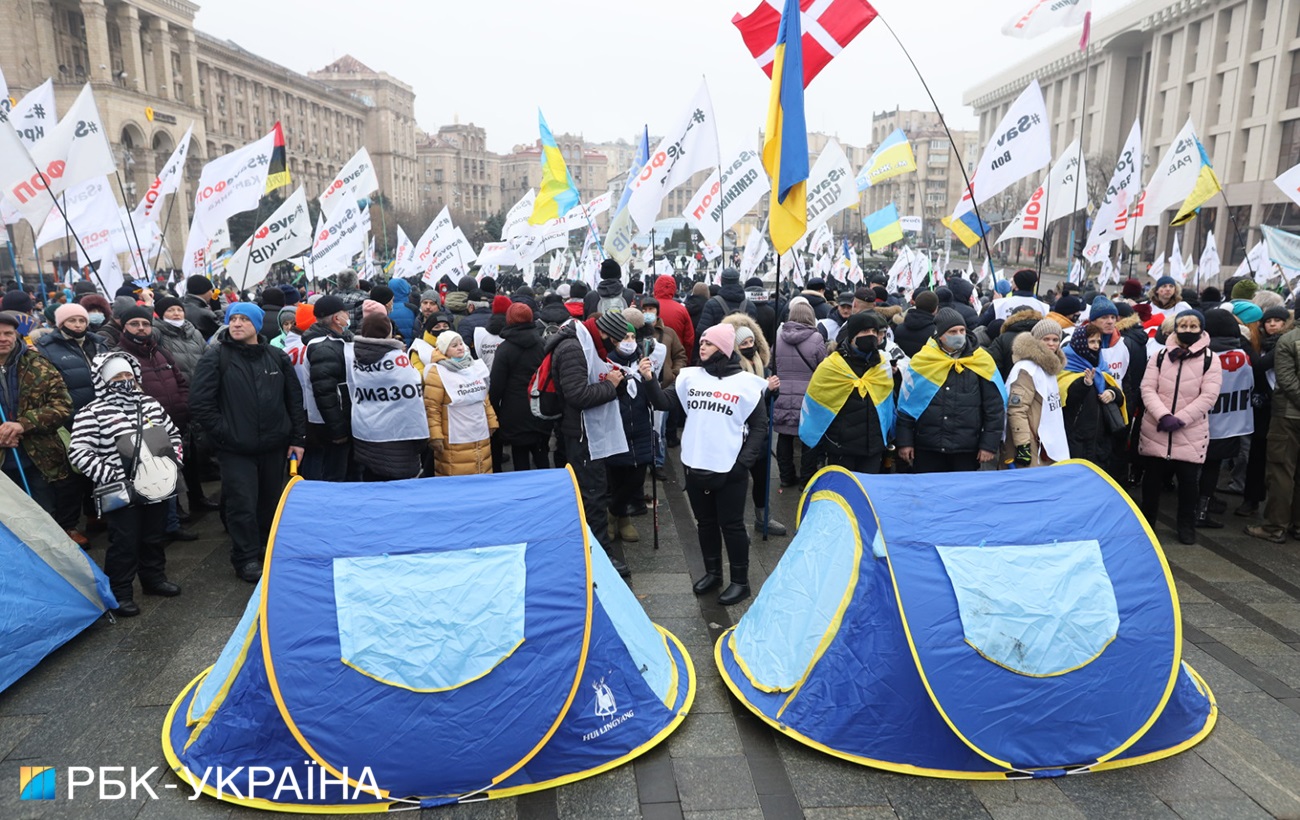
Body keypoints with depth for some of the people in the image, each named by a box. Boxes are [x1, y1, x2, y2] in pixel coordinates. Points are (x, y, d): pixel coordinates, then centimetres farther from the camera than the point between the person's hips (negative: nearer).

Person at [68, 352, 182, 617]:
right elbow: (79, 453, -14)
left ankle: (154, 578, 36)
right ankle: (119, 594, 15)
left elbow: (173, 435, 19)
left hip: (158, 487, 5)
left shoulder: (150, 403, 9)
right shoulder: (92, 413, -9)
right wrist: (113, 477, -20)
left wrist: (173, 463, 7)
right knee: (124, 543, 0)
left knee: (155, 538, 18)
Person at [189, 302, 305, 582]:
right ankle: (247, 559, 13)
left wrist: (297, 438, 6)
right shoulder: (216, 357, -5)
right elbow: (199, 402, -8)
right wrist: (224, 432, -10)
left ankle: (269, 548, 33)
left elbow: (295, 399, 9)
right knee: (243, 505, -2)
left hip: (274, 446, 4)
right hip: (236, 449, -3)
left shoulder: (277, 357, 5)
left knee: (271, 502, 15)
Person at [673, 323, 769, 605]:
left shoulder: (746, 382, -5)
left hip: (730, 469, -4)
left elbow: (760, 426, -1)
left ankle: (740, 581, 19)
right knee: (705, 522, 16)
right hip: (695, 466, 4)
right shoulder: (690, 376, 4)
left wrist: (744, 462, -8)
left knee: (731, 524, 4)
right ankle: (712, 573, 32)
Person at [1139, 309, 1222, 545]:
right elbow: (1147, 389, -2)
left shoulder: (1210, 360, -2)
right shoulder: (1160, 356, 4)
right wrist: (1163, 416, -17)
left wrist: (1179, 419, -17)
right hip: (1156, 431, 2)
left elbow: (1208, 396, -9)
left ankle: (1187, 526, 23)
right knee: (1152, 479, 10)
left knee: (1188, 481, 6)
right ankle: (1146, 523, 25)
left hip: (1191, 433, -1)